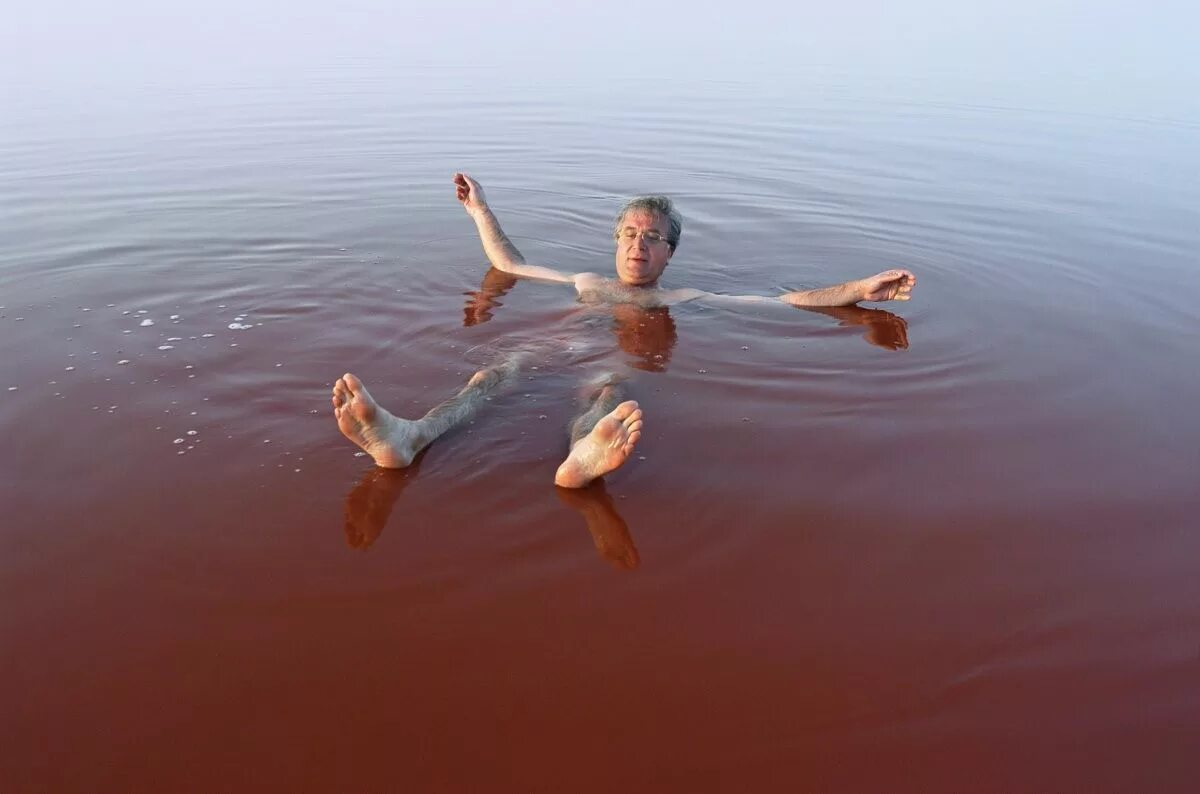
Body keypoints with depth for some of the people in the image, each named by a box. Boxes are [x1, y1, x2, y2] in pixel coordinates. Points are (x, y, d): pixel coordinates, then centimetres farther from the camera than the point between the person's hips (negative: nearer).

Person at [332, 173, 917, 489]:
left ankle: (585, 457, -74)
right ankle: (407, 438, -57)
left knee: (608, 389, -39)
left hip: (620, 368, -2)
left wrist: (862, 289, 14)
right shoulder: (587, 284, 35)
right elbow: (510, 265, 45)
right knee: (499, 371, -31)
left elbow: (790, 301, 21)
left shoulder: (687, 300, 26)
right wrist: (480, 209, 51)